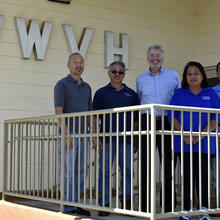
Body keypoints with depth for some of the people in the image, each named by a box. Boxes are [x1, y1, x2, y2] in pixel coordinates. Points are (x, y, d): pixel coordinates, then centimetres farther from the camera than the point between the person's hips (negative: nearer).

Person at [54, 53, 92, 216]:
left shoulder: (87, 87, 15)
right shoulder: (62, 84, -5)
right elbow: (58, 111, -14)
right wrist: (66, 134, -24)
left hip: (82, 135, 7)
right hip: (67, 135, -7)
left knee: (80, 172, 8)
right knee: (68, 171, -5)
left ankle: (75, 205, 16)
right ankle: (68, 208, 1)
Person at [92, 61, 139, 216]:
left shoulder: (131, 94, 12)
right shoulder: (101, 93, 8)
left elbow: (136, 119, 13)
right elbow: (94, 117, 5)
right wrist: (95, 137, -4)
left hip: (126, 139, 2)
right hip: (106, 139, -1)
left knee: (127, 171, 6)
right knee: (105, 171, 0)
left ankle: (126, 202, 17)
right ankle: (105, 204, 7)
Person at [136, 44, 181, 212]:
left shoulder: (173, 76, 11)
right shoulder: (141, 79, 15)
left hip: (166, 123, -1)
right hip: (146, 122, 1)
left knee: (168, 163, -2)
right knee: (145, 163, -1)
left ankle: (168, 205, 7)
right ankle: (145, 206, 6)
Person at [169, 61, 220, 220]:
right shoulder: (179, 94, 10)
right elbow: (173, 117, 3)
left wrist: (201, 135, -13)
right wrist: (185, 136, -11)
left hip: (204, 142, -1)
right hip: (184, 142, 1)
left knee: (203, 175, -2)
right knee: (187, 176, 2)